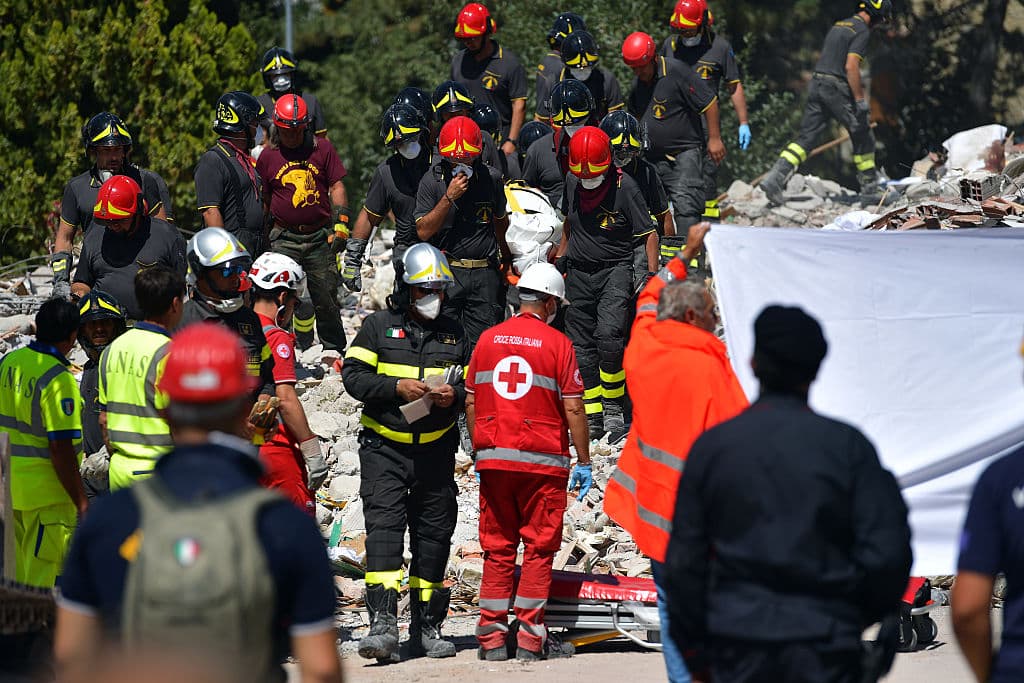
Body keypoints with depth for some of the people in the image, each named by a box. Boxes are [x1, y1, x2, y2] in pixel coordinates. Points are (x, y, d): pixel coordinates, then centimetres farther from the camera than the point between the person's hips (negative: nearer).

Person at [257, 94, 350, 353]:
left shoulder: (322, 149, 5)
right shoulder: (268, 157, 6)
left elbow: (336, 187, 6)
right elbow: (263, 201, 12)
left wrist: (341, 225, -2)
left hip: (320, 237, 1)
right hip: (285, 240, -1)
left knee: (326, 299, 7)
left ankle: (335, 351, 21)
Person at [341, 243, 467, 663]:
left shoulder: (454, 334, 11)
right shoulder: (378, 327, 3)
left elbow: (474, 385, 13)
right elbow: (353, 375, -5)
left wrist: (454, 395, -10)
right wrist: (397, 387, -19)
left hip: (435, 451, 3)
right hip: (385, 448, -3)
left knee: (433, 535, 7)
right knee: (383, 526, -15)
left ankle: (427, 628, 17)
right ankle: (383, 624, -22)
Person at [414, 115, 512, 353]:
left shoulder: (491, 178, 5)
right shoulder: (432, 181, -2)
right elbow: (423, 231, -9)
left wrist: (507, 259, 32)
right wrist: (449, 197, -16)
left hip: (485, 273, 2)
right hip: (446, 271, -2)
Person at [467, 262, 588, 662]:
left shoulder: (487, 340, 6)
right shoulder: (557, 344, -6)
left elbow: (471, 404, 9)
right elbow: (573, 409, -7)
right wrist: (584, 462, 1)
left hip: (493, 460, 4)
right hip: (542, 463, -4)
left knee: (497, 548, 9)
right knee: (539, 547, 3)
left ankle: (492, 636, 7)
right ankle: (530, 636, 1)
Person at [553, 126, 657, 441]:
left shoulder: (624, 187, -13)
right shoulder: (572, 182, 2)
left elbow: (649, 233, -7)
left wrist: (652, 275, -11)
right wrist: (561, 255, 22)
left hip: (615, 270, -5)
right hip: (579, 273, 5)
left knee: (609, 337, -22)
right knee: (582, 348, 4)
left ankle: (614, 406, -5)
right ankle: (592, 419, 11)